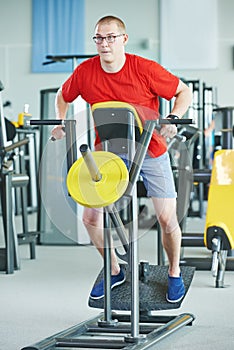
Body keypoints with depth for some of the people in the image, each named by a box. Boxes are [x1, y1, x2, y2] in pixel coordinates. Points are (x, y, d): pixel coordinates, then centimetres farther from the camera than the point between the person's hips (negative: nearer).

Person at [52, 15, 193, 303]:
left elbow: (184, 92, -6)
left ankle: (174, 273, 20)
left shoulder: (145, 69, -17)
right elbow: (63, 96, 13)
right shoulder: (84, 72, -9)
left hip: (151, 151, -2)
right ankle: (114, 271, 20)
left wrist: (173, 118, -22)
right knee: (90, 217, -4)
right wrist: (60, 123, -1)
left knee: (167, 219, -6)